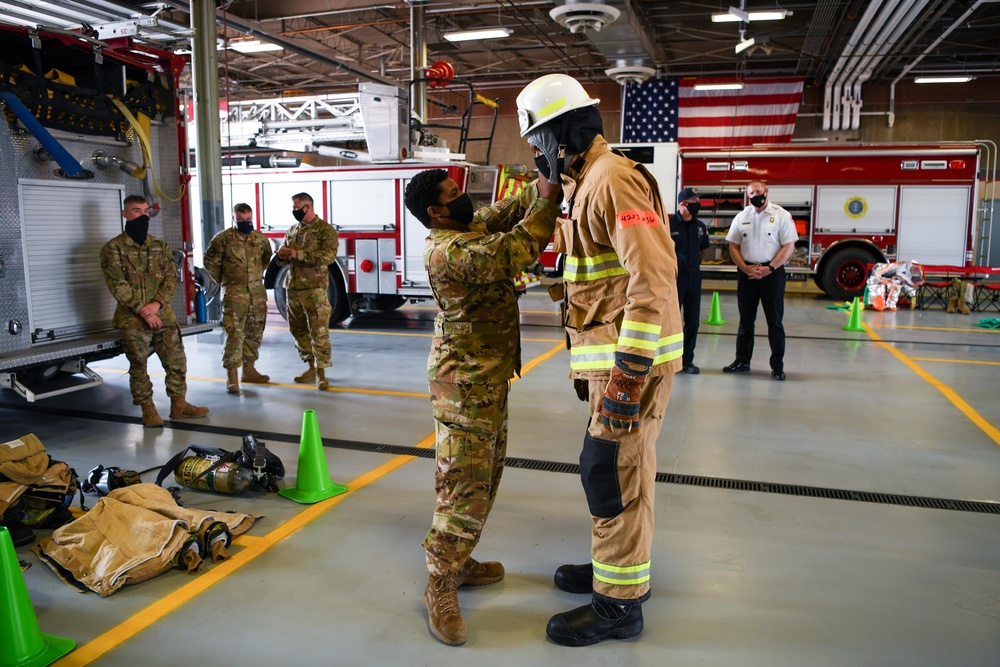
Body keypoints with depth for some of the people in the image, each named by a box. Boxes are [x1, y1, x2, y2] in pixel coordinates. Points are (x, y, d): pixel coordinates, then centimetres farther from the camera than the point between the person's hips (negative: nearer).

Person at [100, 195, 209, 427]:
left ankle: (178, 403, 18)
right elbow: (118, 285, -10)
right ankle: (147, 408, 17)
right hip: (132, 319, -4)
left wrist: (157, 303, -11)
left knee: (177, 361, 6)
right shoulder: (113, 248, -3)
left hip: (163, 314, 4)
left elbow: (171, 278, 5)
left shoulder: (160, 246, 11)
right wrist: (142, 310, -16)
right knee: (138, 366, 4)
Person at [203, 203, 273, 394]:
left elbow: (267, 259, 23)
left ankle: (248, 369, 25)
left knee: (254, 333, 12)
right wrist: (224, 281, 4)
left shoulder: (261, 239, 6)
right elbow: (210, 261, 1)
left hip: (258, 292, 5)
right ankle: (231, 376, -4)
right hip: (234, 293, -5)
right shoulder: (224, 238, -6)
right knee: (234, 334, -9)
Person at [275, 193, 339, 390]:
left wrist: (298, 254, -21)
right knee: (298, 330, 12)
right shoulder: (292, 230, 16)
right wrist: (282, 254, -4)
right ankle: (312, 367, 24)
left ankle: (321, 372, -1)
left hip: (314, 288, -7)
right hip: (293, 288, 7)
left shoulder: (325, 229, -5)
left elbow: (329, 255, -19)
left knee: (318, 331, -7)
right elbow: (283, 256, 22)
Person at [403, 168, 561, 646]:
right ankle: (440, 587, 6)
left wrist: (543, 185, -3)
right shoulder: (446, 250, -21)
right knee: (465, 485, -6)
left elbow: (508, 211, 15)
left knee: (486, 477, 17)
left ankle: (458, 561, 31)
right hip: (465, 383, -10)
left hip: (489, 377, 10)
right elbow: (509, 255, -31)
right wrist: (547, 200, -23)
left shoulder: (473, 229, 9)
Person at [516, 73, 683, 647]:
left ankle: (618, 603, 12)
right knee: (621, 467, 19)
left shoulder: (613, 179, -15)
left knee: (613, 471, -2)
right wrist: (589, 364, 23)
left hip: (633, 357, -10)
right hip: (615, 353, 10)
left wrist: (628, 374, -27)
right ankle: (623, 568, 35)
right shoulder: (590, 183, 18)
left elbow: (652, 276, -25)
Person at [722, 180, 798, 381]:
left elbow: (789, 246, -6)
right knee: (745, 319, 9)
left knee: (774, 320, 1)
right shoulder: (741, 217, 8)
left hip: (772, 272, -3)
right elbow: (733, 246, 6)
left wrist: (768, 269, -14)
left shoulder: (781, 215, -2)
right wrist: (745, 268, -8)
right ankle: (742, 361, 19)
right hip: (746, 272, 3)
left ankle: (777, 365, 8)